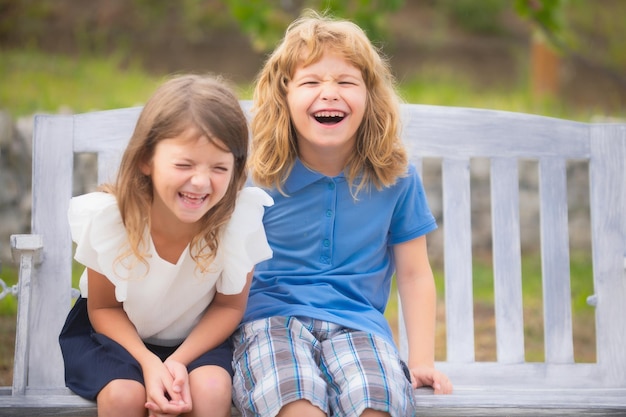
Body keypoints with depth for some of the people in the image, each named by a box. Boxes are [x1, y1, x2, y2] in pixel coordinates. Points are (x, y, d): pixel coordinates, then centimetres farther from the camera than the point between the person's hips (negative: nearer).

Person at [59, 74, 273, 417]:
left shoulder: (241, 218, -27)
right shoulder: (107, 217, -27)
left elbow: (229, 306, -10)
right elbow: (103, 308, -11)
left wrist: (179, 361, -25)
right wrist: (149, 362, -27)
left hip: (197, 335, 1)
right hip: (117, 331, 0)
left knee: (212, 389, -28)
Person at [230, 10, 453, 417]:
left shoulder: (396, 177, 5)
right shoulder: (259, 178, 1)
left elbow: (414, 274, 10)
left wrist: (422, 360, 3)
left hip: (357, 322, 2)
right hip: (273, 317, -1)